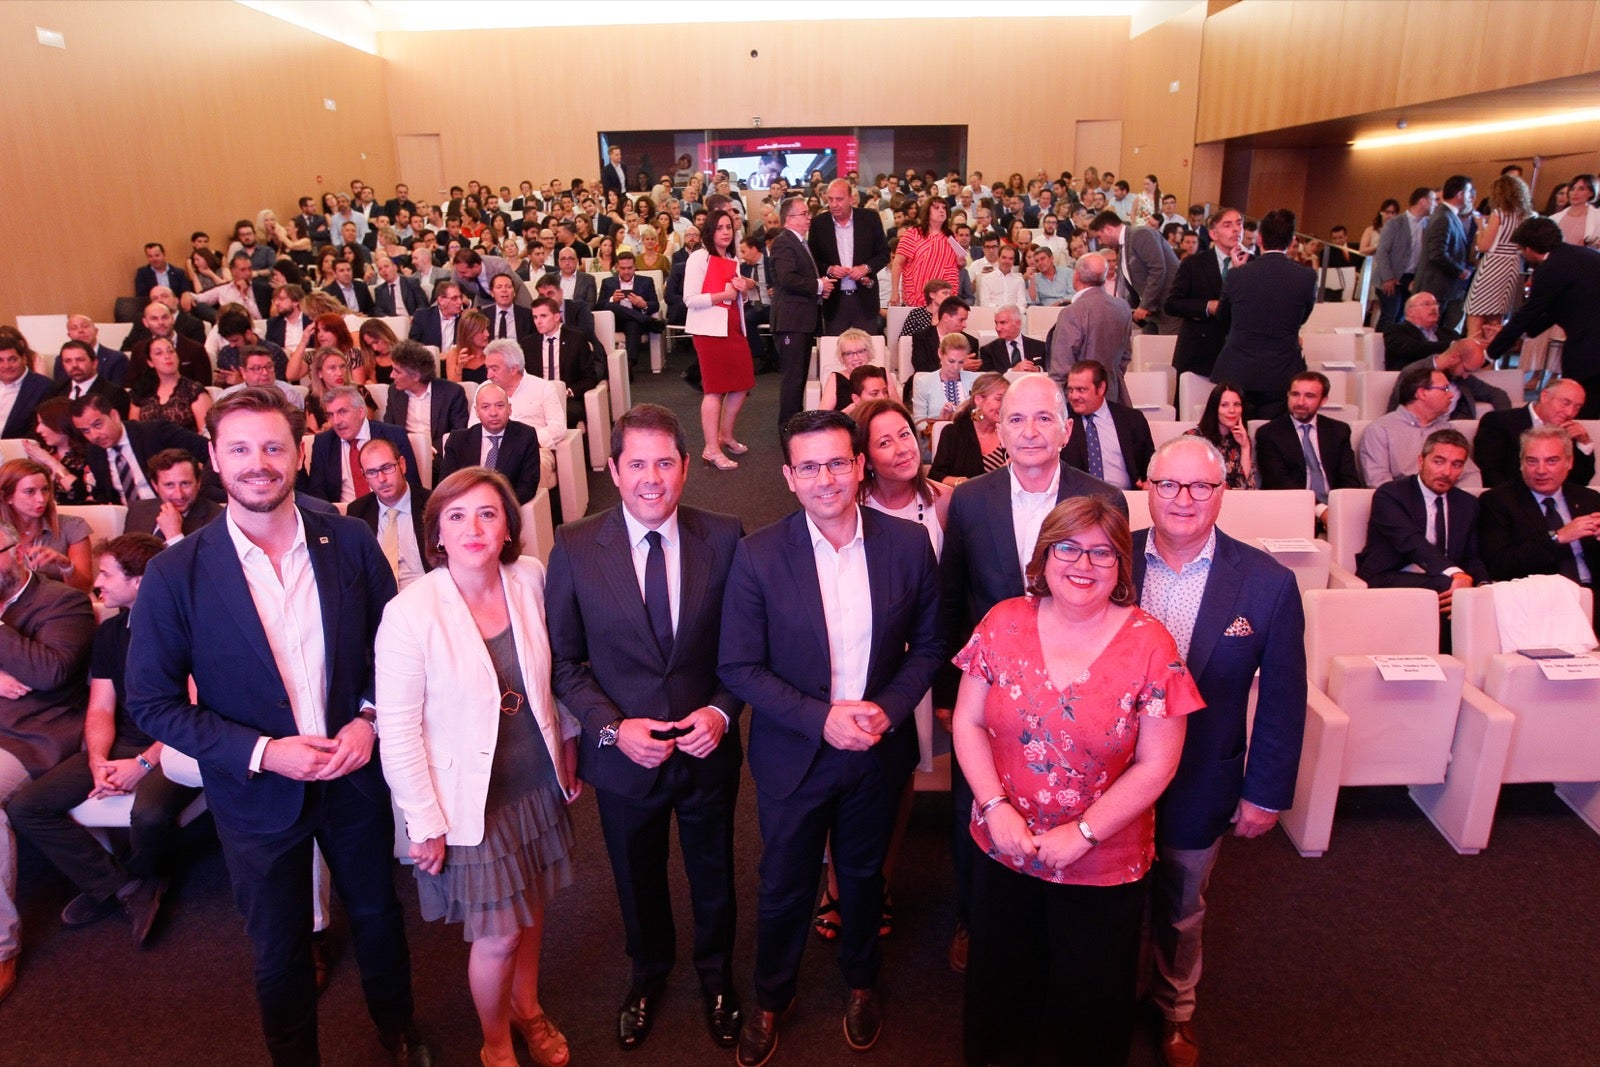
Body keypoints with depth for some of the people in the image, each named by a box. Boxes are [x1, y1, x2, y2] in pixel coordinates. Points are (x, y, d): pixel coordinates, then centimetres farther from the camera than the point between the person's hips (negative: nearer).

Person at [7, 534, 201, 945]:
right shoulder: (110, 631, 12)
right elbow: (100, 710, 10)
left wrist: (144, 763, -19)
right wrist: (98, 762, -8)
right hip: (122, 744, 7)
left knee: (149, 811, -35)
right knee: (24, 807, -8)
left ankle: (144, 877, 3)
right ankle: (124, 887, 1)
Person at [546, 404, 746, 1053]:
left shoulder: (724, 537, -11)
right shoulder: (574, 547, -12)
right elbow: (564, 659, -6)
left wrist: (722, 711, -17)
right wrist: (612, 727, -17)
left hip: (708, 748, 0)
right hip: (624, 752, 0)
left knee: (712, 876, 23)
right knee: (638, 881, 24)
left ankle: (716, 976, 52)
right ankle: (649, 975, 54)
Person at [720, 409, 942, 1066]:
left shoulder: (909, 544, -11)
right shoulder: (758, 555, -16)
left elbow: (927, 646, 0)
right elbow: (738, 667, -12)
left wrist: (888, 708, -16)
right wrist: (821, 717, -21)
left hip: (879, 750, 2)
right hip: (794, 755, -1)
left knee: (863, 875, 23)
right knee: (784, 885, 17)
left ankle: (860, 982, 52)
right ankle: (770, 997, 45)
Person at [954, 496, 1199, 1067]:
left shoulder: (1150, 645, -14)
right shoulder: (1004, 623, -8)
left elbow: (1157, 765, -12)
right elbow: (968, 721, -4)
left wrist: (1083, 833, -17)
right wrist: (995, 805, -16)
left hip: (1103, 866, -2)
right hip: (1003, 849, 2)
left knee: (1094, 997, 20)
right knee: (1000, 983, 24)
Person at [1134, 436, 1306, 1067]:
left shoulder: (1268, 584, -15)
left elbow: (1282, 700, -6)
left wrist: (1266, 792, -4)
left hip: (1199, 787, 0)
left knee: (1181, 909, 23)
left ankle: (1175, 1007, 51)